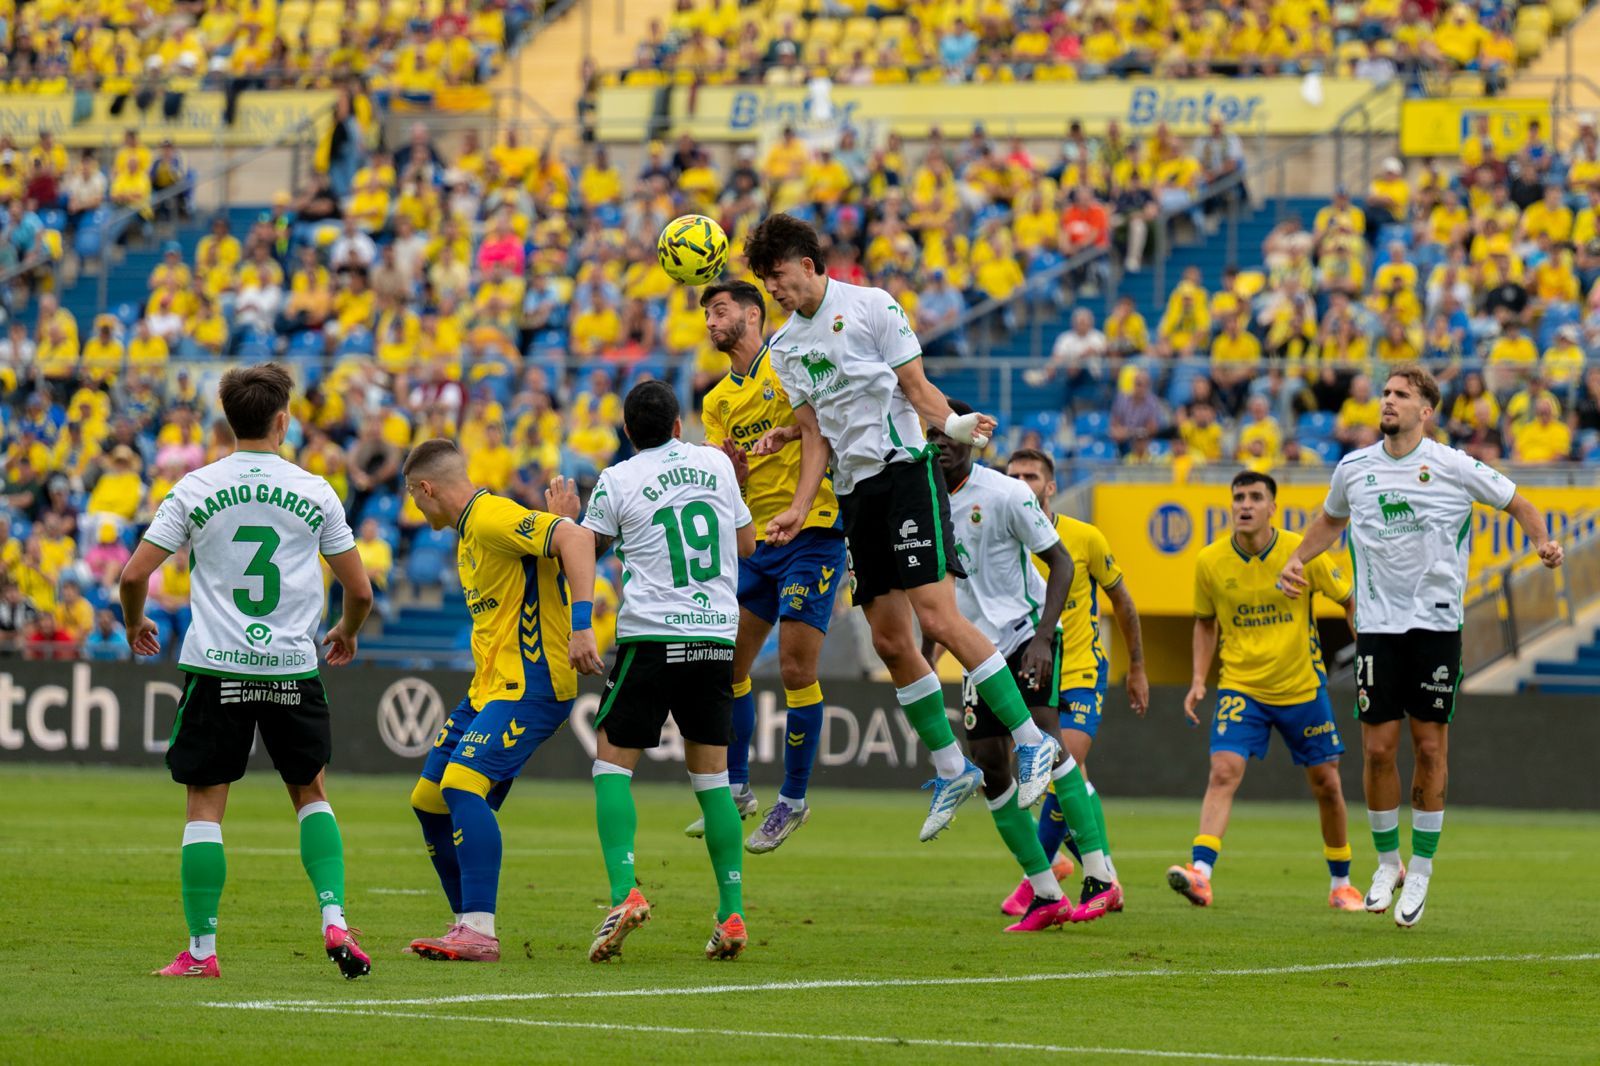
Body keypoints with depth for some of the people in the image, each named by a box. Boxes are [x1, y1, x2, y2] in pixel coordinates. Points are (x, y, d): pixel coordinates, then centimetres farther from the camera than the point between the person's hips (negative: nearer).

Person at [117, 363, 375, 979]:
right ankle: (334, 921, 2)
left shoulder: (196, 489, -1)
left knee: (205, 806, 4)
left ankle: (201, 950, 1)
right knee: (311, 794, 17)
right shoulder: (315, 493, 2)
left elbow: (134, 574, -2)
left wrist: (134, 625, 19)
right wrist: (346, 633, 28)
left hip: (216, 667, -1)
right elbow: (359, 589, 7)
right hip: (293, 668, 1)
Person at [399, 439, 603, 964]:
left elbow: (574, 538, -27)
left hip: (531, 685, -11)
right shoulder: (469, 531, 18)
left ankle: (479, 933, -27)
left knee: (462, 784, -25)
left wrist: (580, 626, -34)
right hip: (489, 687, 11)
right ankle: (469, 924, 18)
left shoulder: (493, 518, -14)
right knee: (428, 799, 9)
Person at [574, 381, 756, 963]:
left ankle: (625, 892, -15)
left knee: (612, 761, 4)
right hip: (717, 635, 4)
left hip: (651, 636, -4)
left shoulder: (617, 481, -2)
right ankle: (732, 914, 5)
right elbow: (747, 543, 18)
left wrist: (569, 516, 23)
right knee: (711, 773, 10)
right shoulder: (717, 464, 9)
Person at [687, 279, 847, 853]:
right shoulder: (717, 401, 15)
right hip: (756, 541, 6)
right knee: (727, 664, 5)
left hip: (813, 532, -6)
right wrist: (733, 467, -14)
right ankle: (736, 789, 18)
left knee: (796, 669, -7)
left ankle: (793, 800, 4)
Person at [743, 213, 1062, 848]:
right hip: (853, 492, 7)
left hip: (903, 468, -7)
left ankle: (1031, 741, -13)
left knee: (937, 616, -18)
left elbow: (916, 385, -3)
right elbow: (815, 435, 16)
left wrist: (951, 424, -22)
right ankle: (951, 769, 13)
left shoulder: (871, 306, -2)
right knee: (889, 641, 2)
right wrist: (799, 509, 6)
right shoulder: (784, 347, 15)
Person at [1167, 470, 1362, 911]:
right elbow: (1205, 622, 10)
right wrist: (1199, 680, 0)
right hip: (1240, 687, 0)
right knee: (1223, 772, -20)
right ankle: (1200, 874, -30)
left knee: (1326, 784, 8)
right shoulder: (1210, 562, -6)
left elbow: (1350, 602, 2)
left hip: (1303, 686, 0)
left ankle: (1341, 883, 26)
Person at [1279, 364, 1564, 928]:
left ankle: (1420, 869, 10)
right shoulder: (1354, 468, 6)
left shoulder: (1453, 467, -4)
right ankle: (1387, 861, 16)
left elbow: (1519, 504, 7)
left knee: (1430, 746, -2)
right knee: (1377, 747, -2)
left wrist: (1543, 542, -11)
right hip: (1377, 624, 2)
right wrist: (1297, 559, 14)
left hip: (1436, 622, -2)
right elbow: (1331, 519, 27)